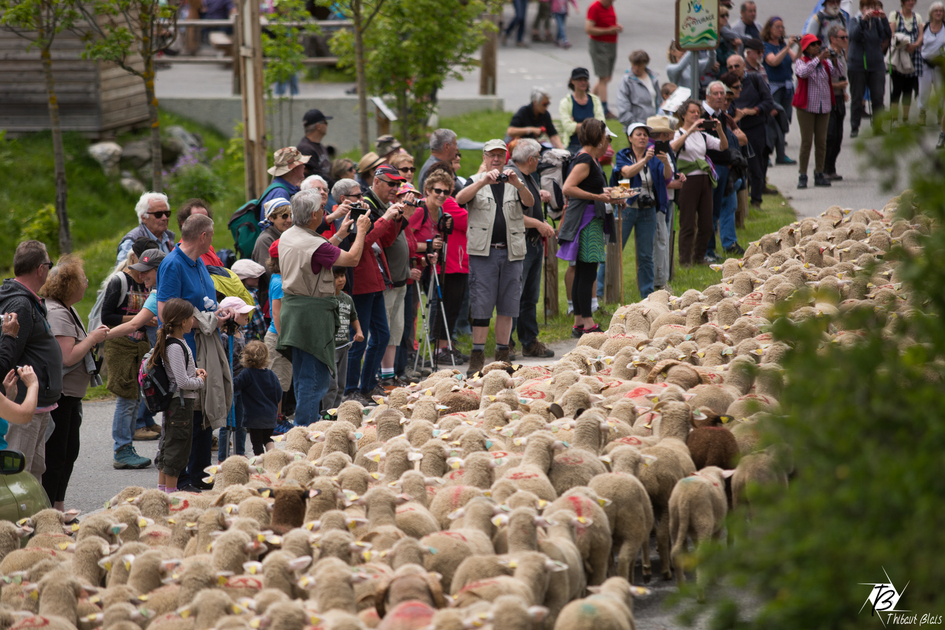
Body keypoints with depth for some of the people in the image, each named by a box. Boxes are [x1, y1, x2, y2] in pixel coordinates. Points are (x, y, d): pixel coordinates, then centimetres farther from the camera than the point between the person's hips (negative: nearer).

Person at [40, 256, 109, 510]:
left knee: (69, 453, 17)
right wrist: (93, 338, -14)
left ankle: (58, 509, 26)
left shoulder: (66, 310, 15)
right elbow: (68, 357, -26)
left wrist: (93, 339, 10)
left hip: (69, 395, 11)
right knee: (54, 456, -6)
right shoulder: (56, 313, -20)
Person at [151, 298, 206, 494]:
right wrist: (201, 382, -7)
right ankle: (171, 491, 1)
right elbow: (183, 381, -24)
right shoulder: (175, 347, -21)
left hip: (171, 402, 10)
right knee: (178, 445, -4)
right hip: (180, 402, -10)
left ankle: (162, 486, 25)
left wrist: (195, 371, 9)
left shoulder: (175, 342, 9)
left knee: (168, 444, 17)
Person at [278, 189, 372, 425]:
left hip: (292, 307, 10)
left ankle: (303, 429, 25)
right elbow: (352, 258, -14)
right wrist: (361, 231, 1)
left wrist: (339, 235, 25)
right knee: (315, 377, -5)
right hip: (313, 314, -10)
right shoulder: (314, 244, -22)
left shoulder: (287, 237, 6)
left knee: (302, 375, 18)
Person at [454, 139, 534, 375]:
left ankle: (502, 356, 12)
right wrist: (484, 181, -28)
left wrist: (517, 183, -27)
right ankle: (477, 357, -6)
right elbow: (460, 199, -13)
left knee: (507, 306, 5)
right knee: (481, 306, -7)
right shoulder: (476, 182, 8)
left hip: (511, 253, 2)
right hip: (483, 252, -2)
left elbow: (529, 202, -7)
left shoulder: (514, 184, 13)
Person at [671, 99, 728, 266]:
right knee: (688, 224, -5)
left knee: (706, 224, 7)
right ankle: (685, 260, 1)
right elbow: (673, 146, -23)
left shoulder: (702, 135, 17)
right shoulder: (679, 134, -1)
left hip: (705, 180, 6)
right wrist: (690, 131, -29)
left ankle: (699, 255, 20)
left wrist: (719, 130, -9)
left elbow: (723, 146, 9)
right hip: (688, 181, -6)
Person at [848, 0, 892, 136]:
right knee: (856, 98, 3)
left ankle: (878, 126, 8)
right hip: (857, 65, -2)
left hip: (877, 65, 2)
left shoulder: (877, 21, 5)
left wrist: (884, 19, -20)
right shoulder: (855, 20, 0)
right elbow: (854, 35, -18)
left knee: (878, 97, -2)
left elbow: (887, 36, -8)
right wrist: (864, 20, -29)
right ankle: (854, 127, 11)